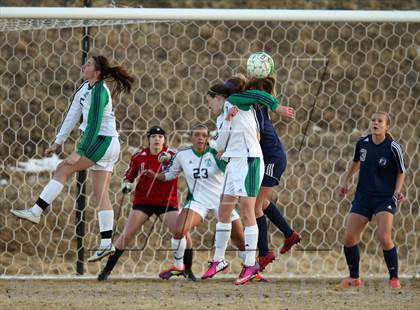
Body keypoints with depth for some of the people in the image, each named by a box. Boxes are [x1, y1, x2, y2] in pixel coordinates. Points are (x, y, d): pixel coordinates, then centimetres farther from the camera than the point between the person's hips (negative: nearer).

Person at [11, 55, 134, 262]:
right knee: (101, 194, 5)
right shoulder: (85, 88, 11)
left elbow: (94, 124, -23)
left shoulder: (99, 91, -18)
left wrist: (80, 153, -26)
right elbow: (72, 116, 17)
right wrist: (58, 142, 17)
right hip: (104, 144, 10)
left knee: (62, 170, -10)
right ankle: (106, 244, 1)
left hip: (102, 142, -10)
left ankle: (36, 211, -11)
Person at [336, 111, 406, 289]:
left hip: (385, 198, -5)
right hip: (363, 196, 5)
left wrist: (397, 191, -13)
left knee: (384, 238, -20)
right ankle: (354, 278, 18)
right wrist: (345, 182, 15)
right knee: (349, 238, -1)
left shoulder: (393, 148, -13)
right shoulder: (362, 143, -2)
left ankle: (394, 278, -3)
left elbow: (401, 172, 0)